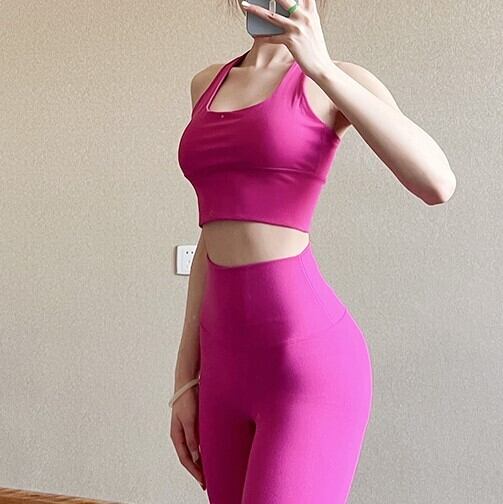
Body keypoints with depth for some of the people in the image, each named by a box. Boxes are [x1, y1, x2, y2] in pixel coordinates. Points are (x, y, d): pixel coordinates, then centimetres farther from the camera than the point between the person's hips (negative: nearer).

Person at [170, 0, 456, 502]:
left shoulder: (338, 80, 0)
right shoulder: (208, 84, 17)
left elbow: (437, 184, -20)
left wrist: (320, 67, -19)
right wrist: (187, 379, 15)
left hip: (309, 366, -6)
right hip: (229, 369, 7)